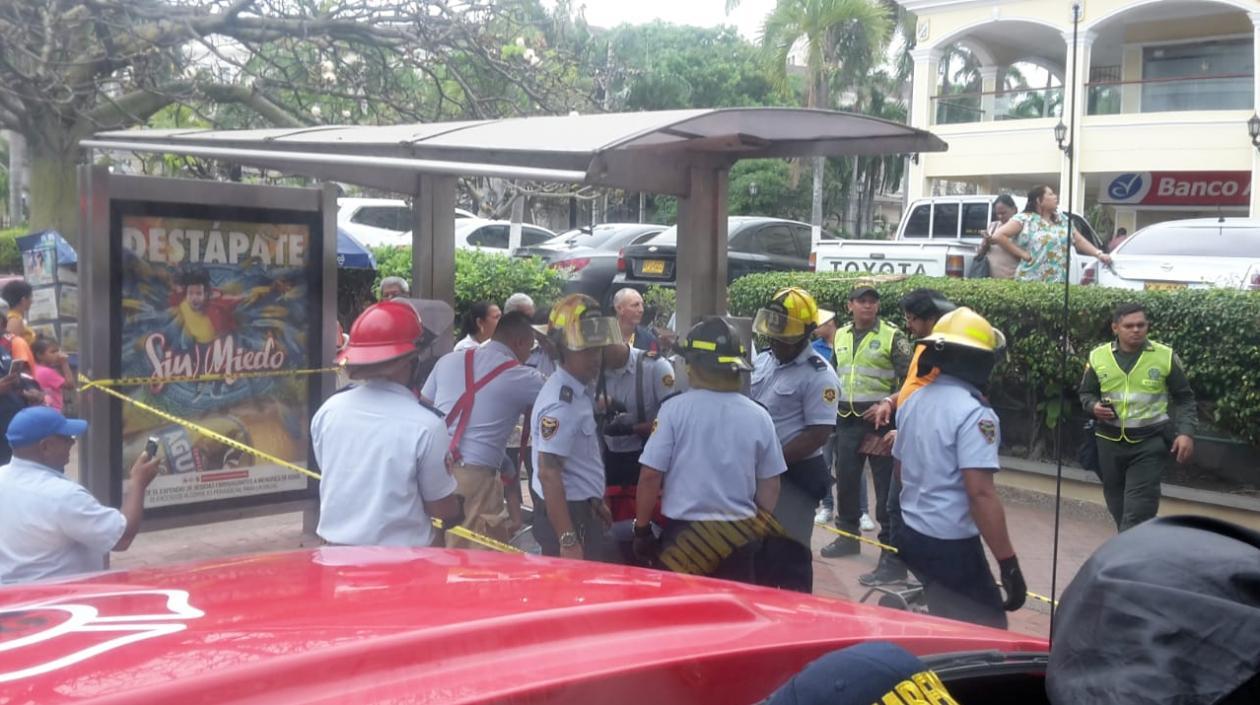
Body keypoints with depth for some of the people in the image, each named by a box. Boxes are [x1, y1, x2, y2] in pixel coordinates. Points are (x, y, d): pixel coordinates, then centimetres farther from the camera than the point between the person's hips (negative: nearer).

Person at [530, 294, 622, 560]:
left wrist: (595, 501, 26)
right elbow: (548, 473, -27)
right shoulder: (561, 403, -22)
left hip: (581, 510, 10)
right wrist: (568, 541, -29)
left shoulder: (578, 391, 9)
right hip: (568, 516, -10)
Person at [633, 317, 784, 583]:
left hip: (684, 533, -2)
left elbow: (650, 475, -9)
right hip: (739, 536, 2)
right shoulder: (758, 416, -2)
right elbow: (770, 485, 6)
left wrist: (642, 528, 3)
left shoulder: (674, 409, -11)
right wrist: (759, 530, 20)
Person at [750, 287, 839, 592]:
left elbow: (818, 433, -20)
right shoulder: (762, 361, 7)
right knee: (757, 545, 17)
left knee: (787, 553, -1)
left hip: (795, 476, -7)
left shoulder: (818, 374, -16)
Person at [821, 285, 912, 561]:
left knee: (886, 484, -1)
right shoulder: (840, 336, 12)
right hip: (846, 420, 5)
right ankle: (847, 535, 24)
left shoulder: (892, 336, -5)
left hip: (879, 419, -5)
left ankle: (890, 542, 6)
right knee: (845, 479, 11)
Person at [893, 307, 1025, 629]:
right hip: (951, 544, -8)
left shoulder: (913, 402, 6)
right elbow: (981, 493, -25)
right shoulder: (973, 413, -19)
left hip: (910, 534, 9)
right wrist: (1008, 563, -22)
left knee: (946, 625, 21)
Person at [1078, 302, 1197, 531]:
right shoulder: (1098, 356, 1)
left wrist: (1186, 433, -10)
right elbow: (1086, 393, 13)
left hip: (1149, 442, -3)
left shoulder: (1166, 357, -4)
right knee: (1117, 505, 15)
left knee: (1138, 510, -10)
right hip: (1110, 441, 3)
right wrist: (1094, 407, -9)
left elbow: (1184, 398, 3)